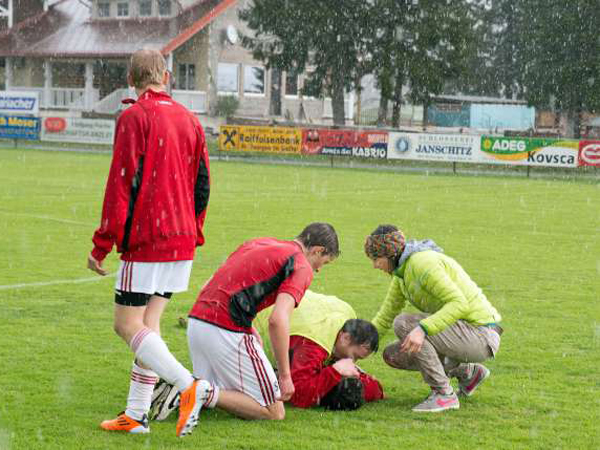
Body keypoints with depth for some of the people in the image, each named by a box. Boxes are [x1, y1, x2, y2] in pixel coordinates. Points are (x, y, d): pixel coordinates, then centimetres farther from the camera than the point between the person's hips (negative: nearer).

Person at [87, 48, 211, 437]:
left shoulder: (135, 117, -9)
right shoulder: (189, 119, 12)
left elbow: (122, 183, -14)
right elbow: (202, 185, 15)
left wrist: (102, 244, -9)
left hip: (146, 240, -7)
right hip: (182, 243, 7)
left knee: (128, 325, -3)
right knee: (148, 323, 11)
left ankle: (189, 385, -19)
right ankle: (136, 415, 10)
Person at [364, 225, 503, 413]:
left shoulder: (421, 264, -21)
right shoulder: (402, 271, 10)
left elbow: (460, 304, -30)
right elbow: (384, 318, 16)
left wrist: (422, 329, -40)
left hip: (480, 335, -9)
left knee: (404, 324, -22)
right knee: (392, 355, 8)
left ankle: (444, 394, -14)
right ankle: (467, 371, 17)